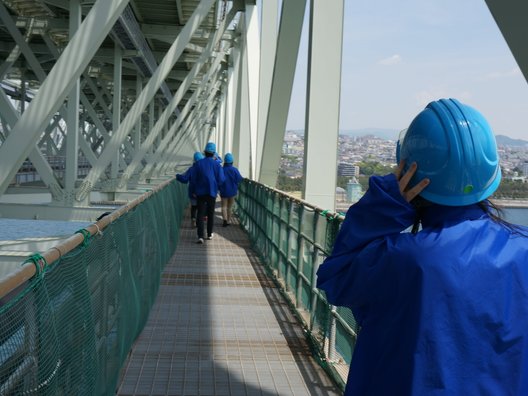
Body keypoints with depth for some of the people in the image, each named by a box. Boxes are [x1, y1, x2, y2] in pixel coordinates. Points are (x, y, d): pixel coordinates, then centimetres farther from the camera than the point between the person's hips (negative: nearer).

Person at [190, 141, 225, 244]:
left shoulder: (198, 164, -5)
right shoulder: (217, 164, -6)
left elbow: (192, 179, -3)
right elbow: (221, 180, -8)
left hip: (200, 192, 0)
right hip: (212, 192, 0)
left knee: (200, 214, -1)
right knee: (211, 213, 16)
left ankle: (200, 236, -14)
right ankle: (209, 234, 25)